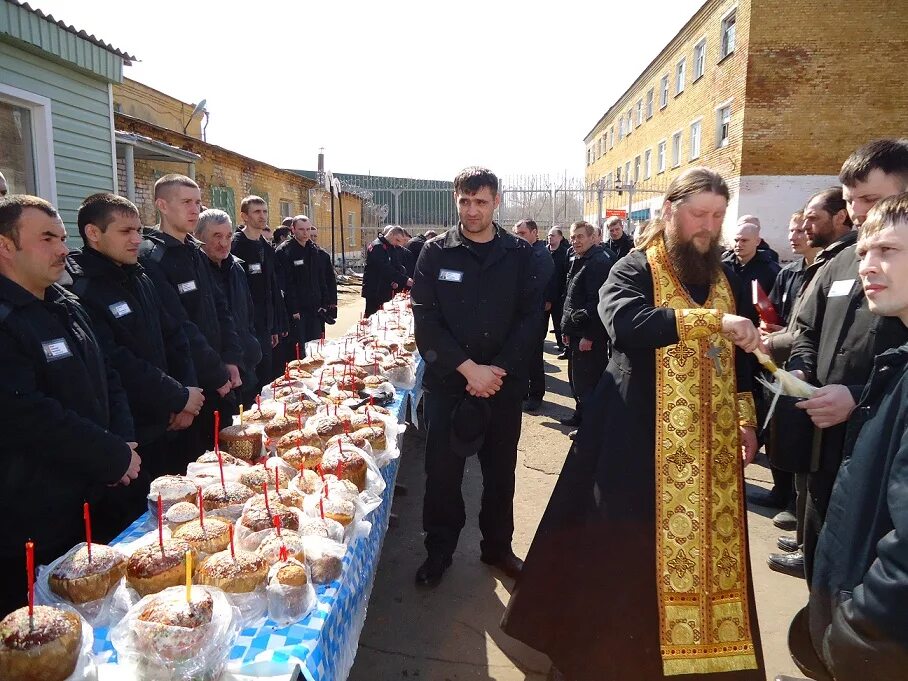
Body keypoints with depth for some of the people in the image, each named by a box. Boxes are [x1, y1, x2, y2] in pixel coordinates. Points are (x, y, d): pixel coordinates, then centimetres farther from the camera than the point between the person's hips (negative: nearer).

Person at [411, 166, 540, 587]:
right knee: (443, 471, 7)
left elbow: (531, 316, -2)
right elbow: (425, 319, -7)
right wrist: (469, 368, -16)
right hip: (447, 382, -1)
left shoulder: (519, 254, 2)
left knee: (500, 471, 13)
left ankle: (497, 547, 33)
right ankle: (439, 549, 27)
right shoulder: (436, 253, -1)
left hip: (505, 384, 1)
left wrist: (498, 370, -13)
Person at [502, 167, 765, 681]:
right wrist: (713, 320, -32)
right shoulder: (634, 270, -6)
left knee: (707, 546, 11)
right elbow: (627, 322, -28)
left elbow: (742, 359, 17)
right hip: (642, 436, -5)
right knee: (629, 547, 2)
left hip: (713, 441, 5)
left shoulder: (730, 281, 12)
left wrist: (746, 420, 9)